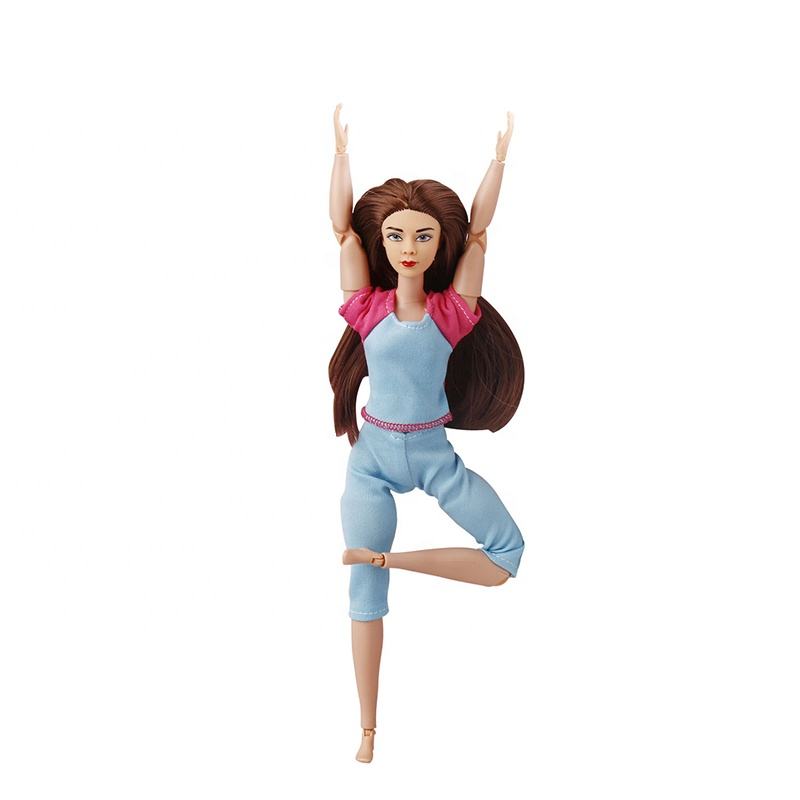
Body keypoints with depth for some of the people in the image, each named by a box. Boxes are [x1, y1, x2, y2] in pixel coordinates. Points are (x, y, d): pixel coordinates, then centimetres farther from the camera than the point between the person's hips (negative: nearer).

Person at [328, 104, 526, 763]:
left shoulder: (454, 307, -4)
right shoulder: (367, 305, -4)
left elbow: (479, 230, -4)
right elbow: (342, 224, -6)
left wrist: (500, 156, -3)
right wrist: (343, 147, -5)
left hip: (435, 452, 1)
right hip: (373, 455, -1)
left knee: (509, 554, -9)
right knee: (365, 593, 1)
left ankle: (389, 558, -1)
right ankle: (368, 729, 13)